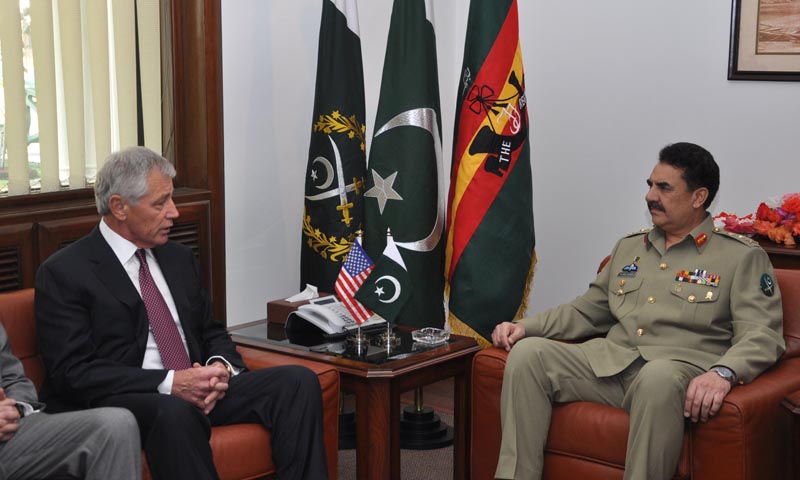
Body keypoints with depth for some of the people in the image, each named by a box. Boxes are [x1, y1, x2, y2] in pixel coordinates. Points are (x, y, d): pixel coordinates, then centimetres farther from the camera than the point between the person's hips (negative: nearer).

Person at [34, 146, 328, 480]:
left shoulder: (179, 258, 18)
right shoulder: (63, 273, -3)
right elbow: (73, 372, -11)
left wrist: (220, 368, -3)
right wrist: (169, 382, -20)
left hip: (198, 390, 6)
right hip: (120, 402, -6)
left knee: (299, 381, -16)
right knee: (176, 411, -40)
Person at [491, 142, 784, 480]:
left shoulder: (743, 257, 5)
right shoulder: (629, 247, 23)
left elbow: (761, 335, -7)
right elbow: (587, 311, 29)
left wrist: (723, 373, -29)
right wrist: (525, 326, 12)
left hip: (680, 370, -5)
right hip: (609, 362, 5)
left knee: (658, 376, -41)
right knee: (527, 353, -19)